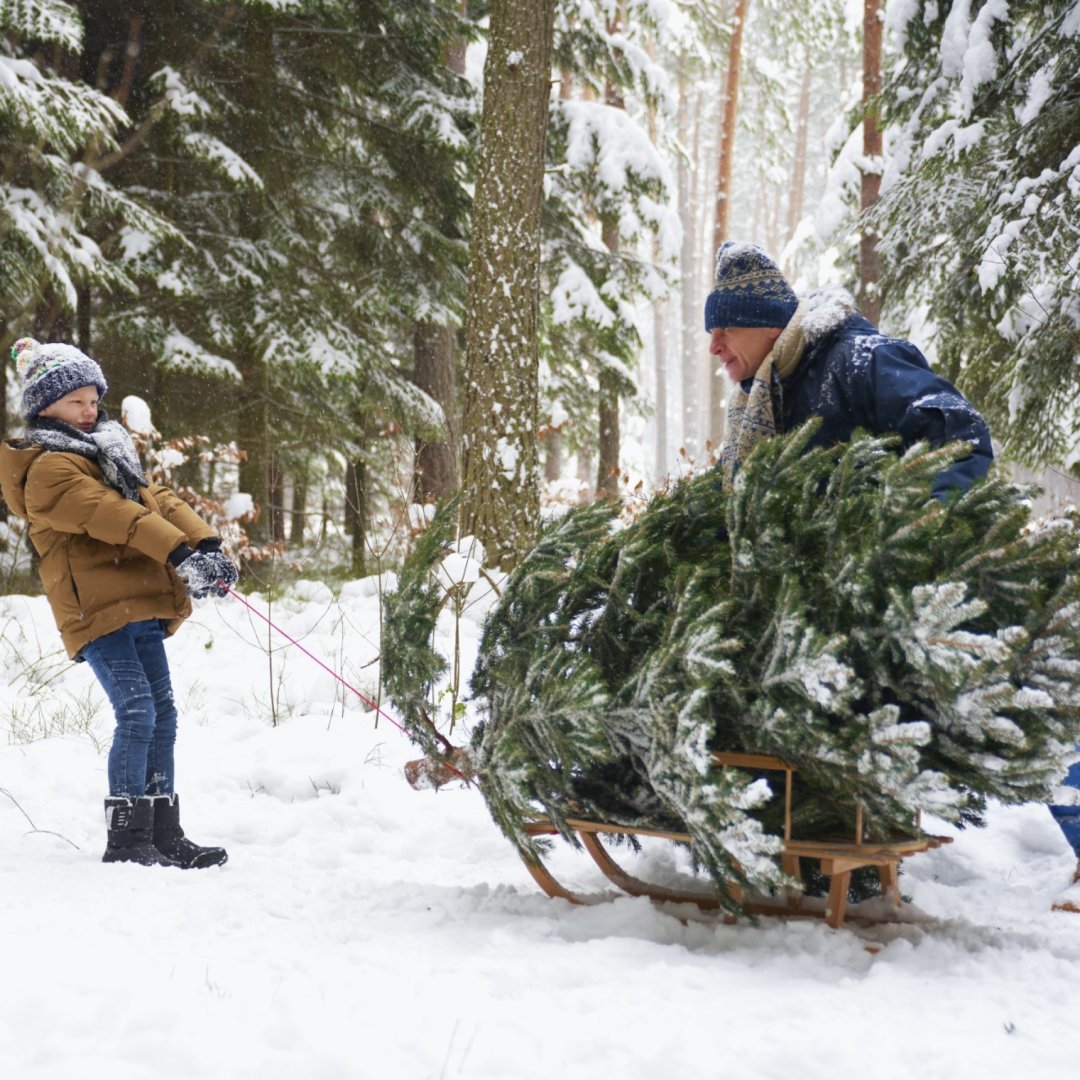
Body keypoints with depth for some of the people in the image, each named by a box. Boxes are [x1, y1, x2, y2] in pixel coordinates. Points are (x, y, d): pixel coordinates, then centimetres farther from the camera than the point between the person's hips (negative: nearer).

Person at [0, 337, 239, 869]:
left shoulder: (106, 454, 22)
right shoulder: (49, 468, -7)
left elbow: (154, 499, 9)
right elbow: (108, 514, -21)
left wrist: (204, 543, -8)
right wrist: (178, 550, -30)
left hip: (140, 609, 9)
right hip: (98, 610, -9)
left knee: (161, 714, 9)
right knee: (136, 711, -16)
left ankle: (163, 835, 16)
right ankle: (126, 840, -12)